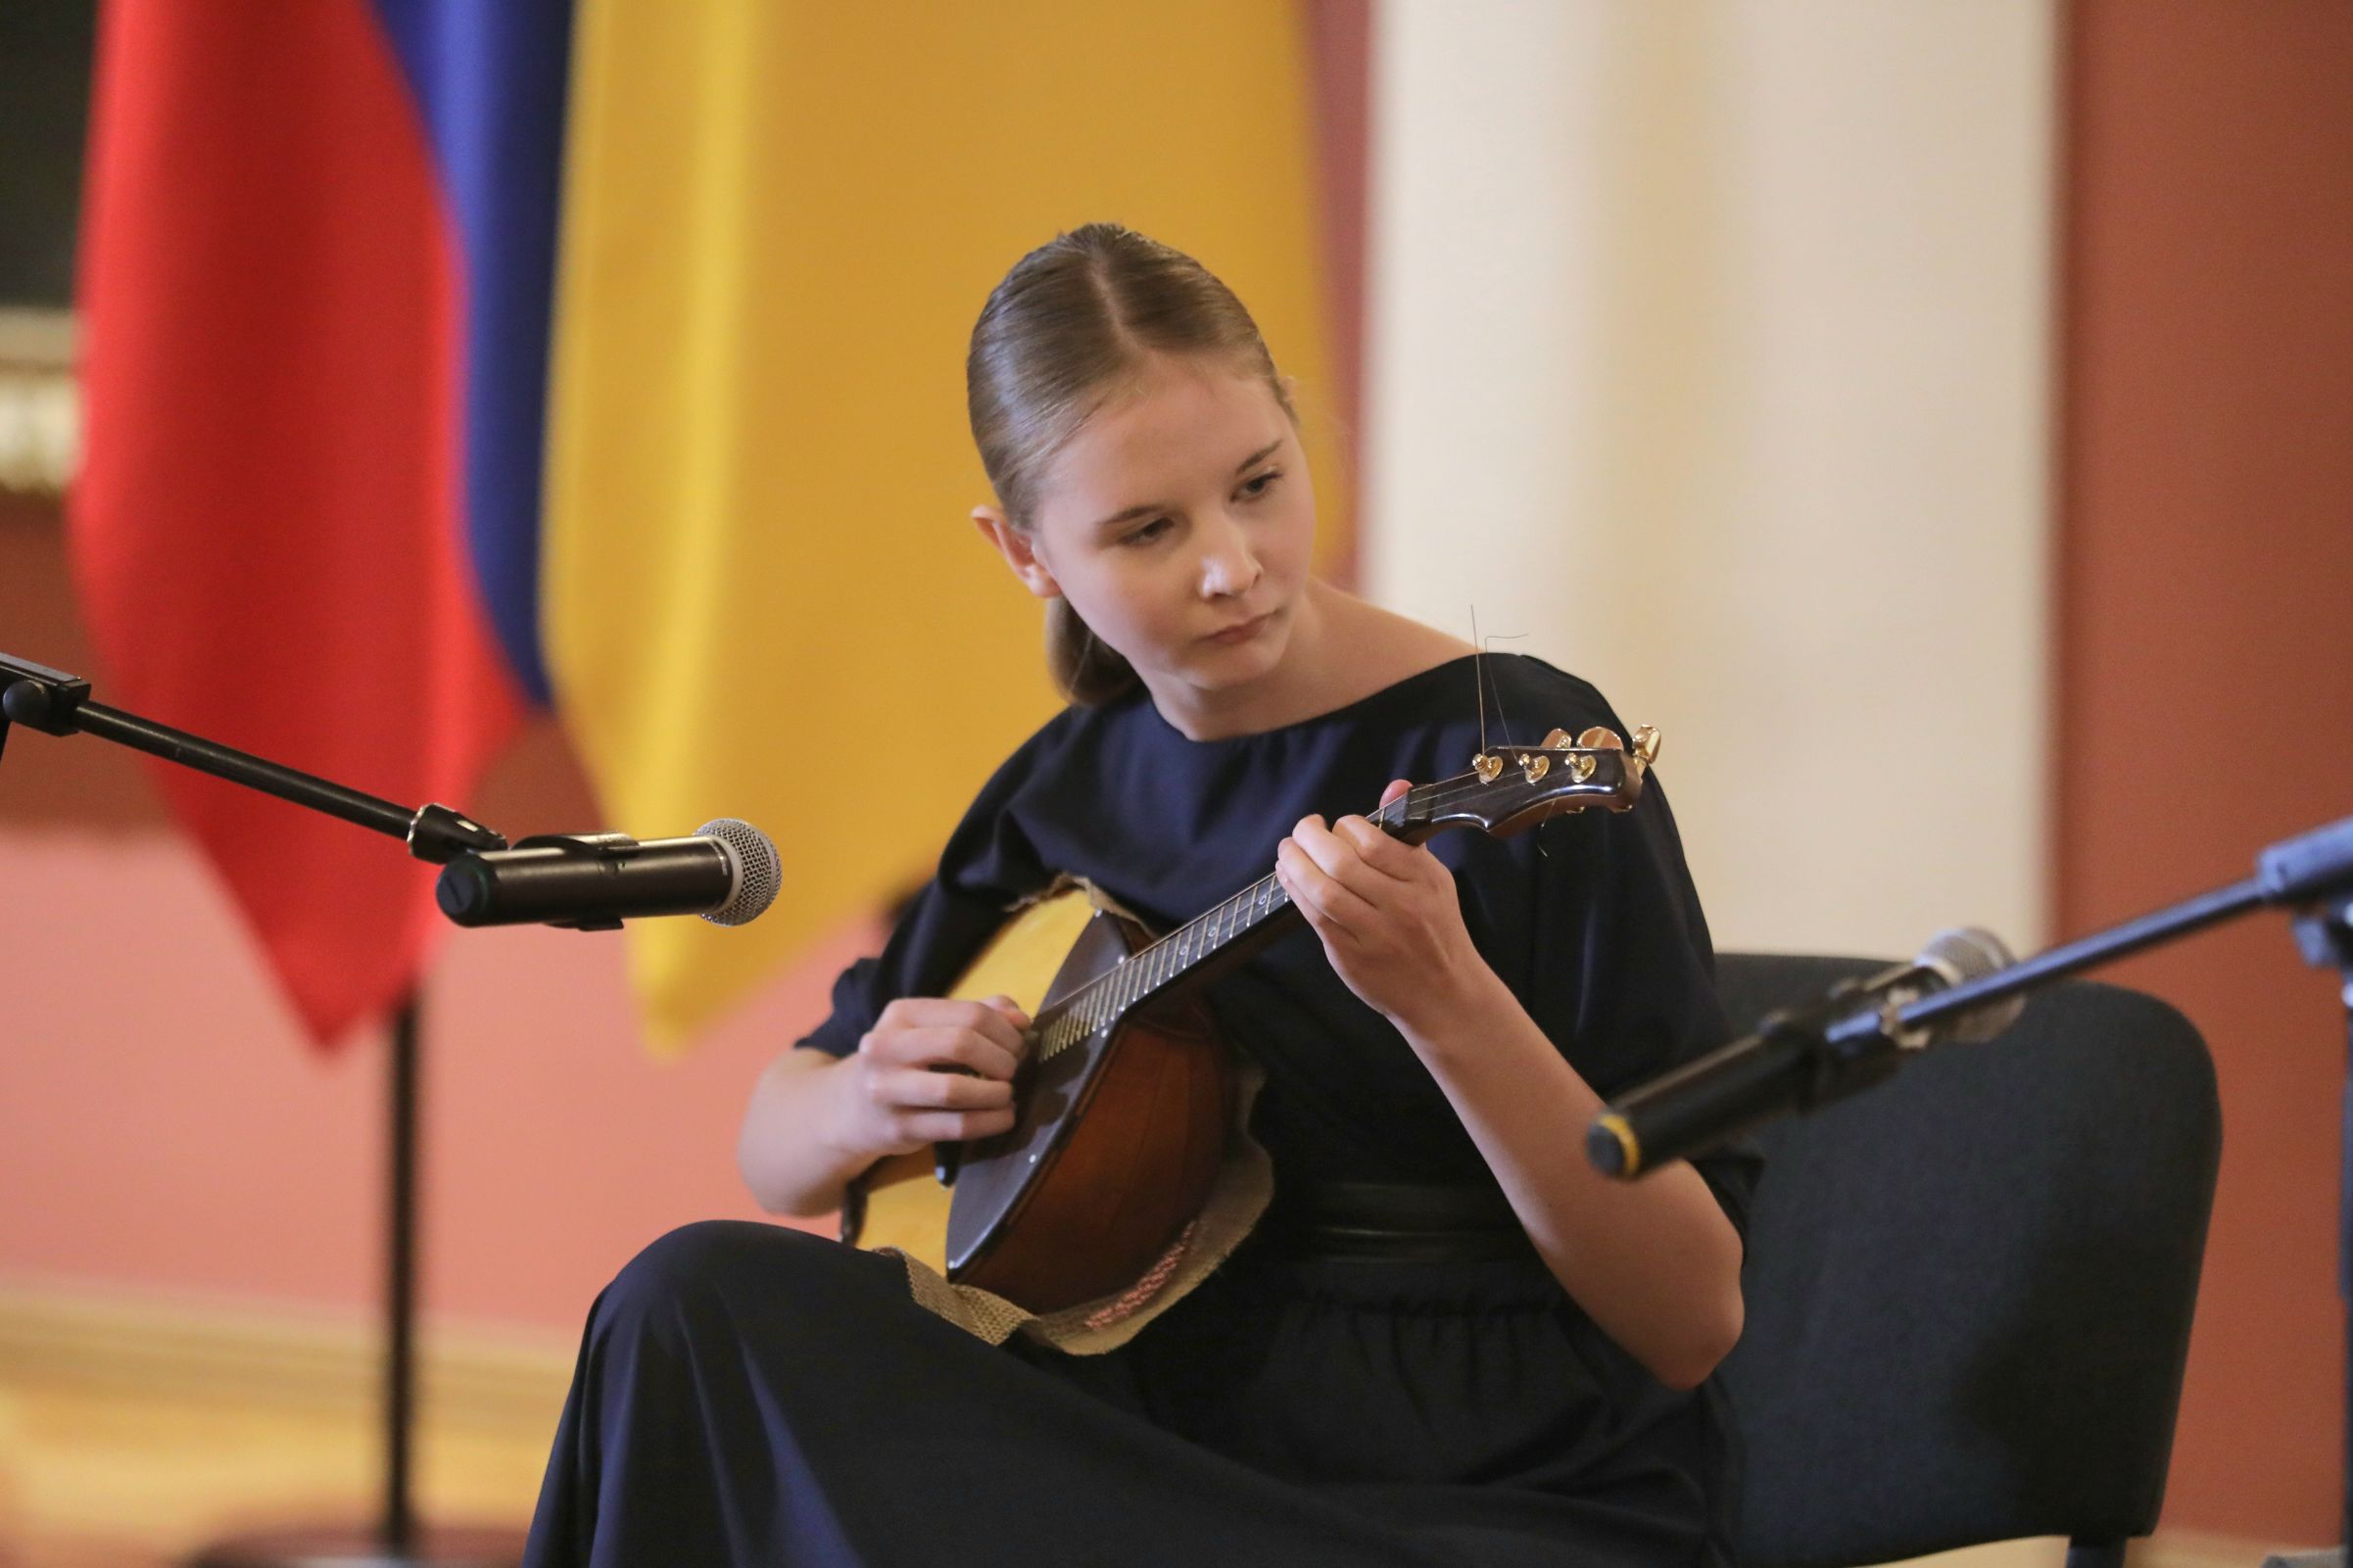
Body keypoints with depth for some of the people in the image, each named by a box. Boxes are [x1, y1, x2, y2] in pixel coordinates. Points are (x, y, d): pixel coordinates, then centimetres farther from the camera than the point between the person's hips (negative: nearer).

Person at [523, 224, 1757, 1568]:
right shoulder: (1066, 794, 8)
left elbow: (1691, 1328, -13)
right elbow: (776, 1144, 21)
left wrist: (1444, 1001, -28)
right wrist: (861, 1106, -3)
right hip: (1170, 1449, 6)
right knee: (697, 1303, -18)